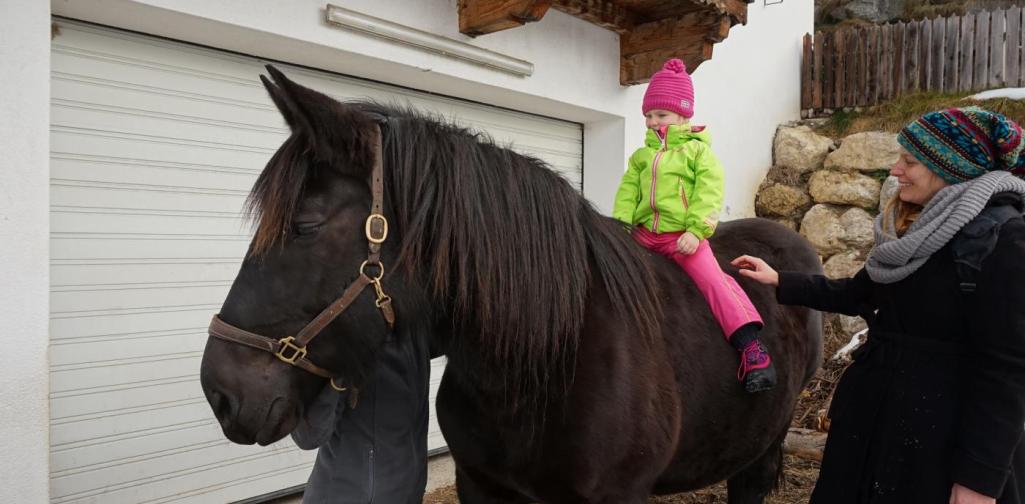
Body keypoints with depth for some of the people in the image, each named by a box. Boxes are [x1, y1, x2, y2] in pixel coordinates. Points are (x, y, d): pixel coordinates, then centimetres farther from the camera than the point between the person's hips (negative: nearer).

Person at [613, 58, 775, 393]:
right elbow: (628, 190, 10)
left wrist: (696, 230, -20)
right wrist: (620, 225, -6)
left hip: (683, 236, -6)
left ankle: (752, 347, -23)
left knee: (713, 281, -19)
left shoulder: (697, 150, 0)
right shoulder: (641, 155, 15)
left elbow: (709, 191, -9)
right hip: (643, 234, 6)